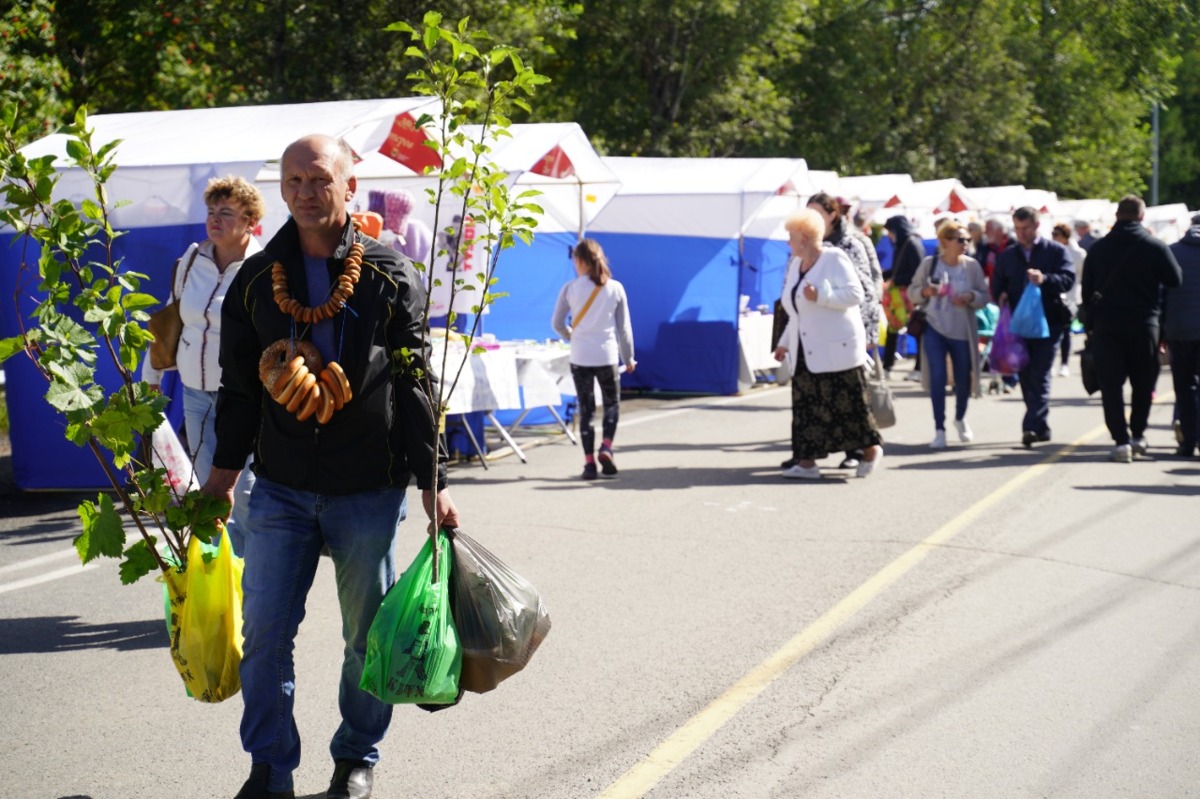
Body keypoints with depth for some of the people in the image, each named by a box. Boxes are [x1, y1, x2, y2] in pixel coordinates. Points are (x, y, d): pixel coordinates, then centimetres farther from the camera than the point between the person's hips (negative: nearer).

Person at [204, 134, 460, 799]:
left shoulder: (390, 277, -2)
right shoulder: (257, 280, 4)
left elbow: (416, 387, -1)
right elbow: (239, 386, 13)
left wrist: (432, 482, -3)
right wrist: (223, 470, 11)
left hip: (369, 491, -2)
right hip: (281, 488, 2)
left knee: (367, 635, 8)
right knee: (264, 632, -1)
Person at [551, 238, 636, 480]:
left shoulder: (570, 289, -4)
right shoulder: (615, 288, -1)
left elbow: (557, 323, 0)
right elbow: (624, 327, 3)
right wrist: (628, 358, 13)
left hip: (580, 358, 0)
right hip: (608, 357, 0)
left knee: (586, 409, 8)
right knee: (612, 404, 16)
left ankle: (589, 462, 3)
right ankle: (606, 446, -7)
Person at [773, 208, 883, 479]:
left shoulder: (834, 259, -9)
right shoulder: (796, 264, 15)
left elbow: (855, 294, -17)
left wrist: (821, 296, -26)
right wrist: (785, 342, 23)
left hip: (836, 349, -8)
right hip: (805, 353, 8)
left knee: (846, 403, -4)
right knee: (806, 406, 1)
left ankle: (871, 449, 13)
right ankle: (807, 461, 1)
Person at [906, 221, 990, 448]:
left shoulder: (972, 266, -2)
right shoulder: (929, 264, -3)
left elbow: (984, 296, 2)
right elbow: (912, 292, 5)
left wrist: (971, 297, -19)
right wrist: (925, 291, -16)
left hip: (962, 330, 1)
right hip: (934, 328, -1)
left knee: (963, 379, 10)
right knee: (937, 377, -9)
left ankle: (960, 419, 38)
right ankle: (939, 429, -3)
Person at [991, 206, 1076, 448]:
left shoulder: (1056, 251, 2)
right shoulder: (1007, 256, 15)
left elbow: (1068, 279, -11)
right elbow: (996, 286, 19)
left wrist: (1044, 279, -29)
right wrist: (1001, 297, -5)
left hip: (1048, 322, -5)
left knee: (1040, 376, -11)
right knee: (1026, 378, 8)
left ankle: (1032, 426, -17)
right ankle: (1041, 427, 18)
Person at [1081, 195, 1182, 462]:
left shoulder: (1098, 249, 2)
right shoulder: (1155, 247, -6)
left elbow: (1087, 290, 6)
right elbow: (1175, 280, -2)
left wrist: (1090, 325, 13)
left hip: (1106, 326, 1)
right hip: (1143, 325, -1)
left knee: (1111, 384, 1)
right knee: (1143, 382, 15)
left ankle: (1121, 440, -7)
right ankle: (1138, 435, 19)